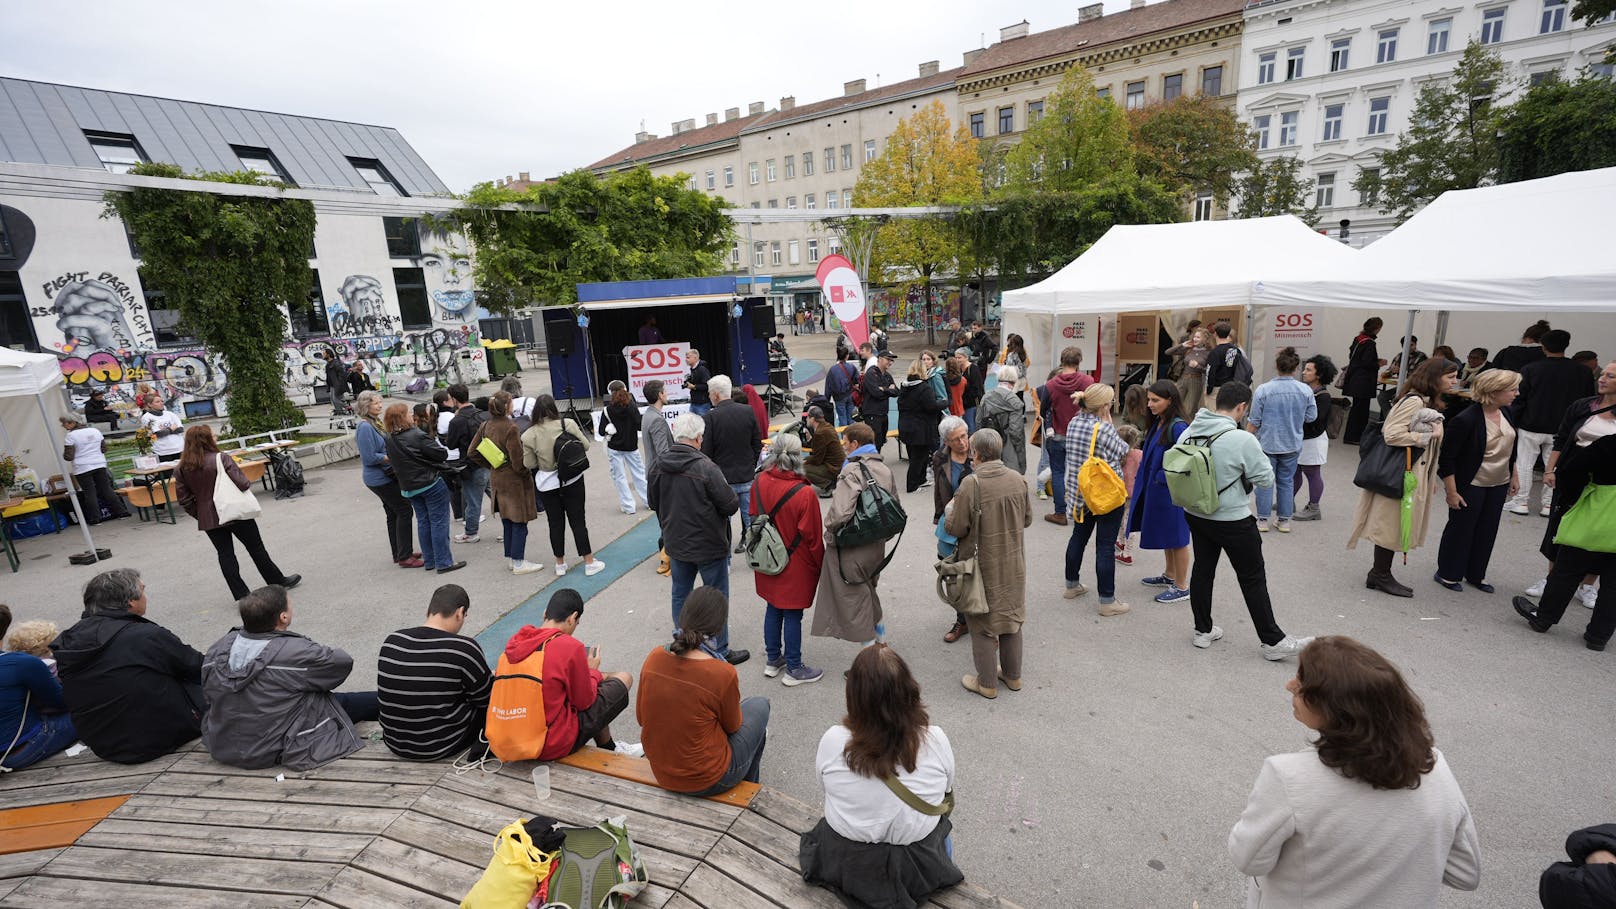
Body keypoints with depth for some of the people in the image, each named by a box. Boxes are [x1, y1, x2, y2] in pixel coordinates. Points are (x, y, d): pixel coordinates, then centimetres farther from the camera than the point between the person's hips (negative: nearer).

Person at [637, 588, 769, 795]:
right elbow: (732, 726, -8)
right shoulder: (723, 674, -27)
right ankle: (748, 788, 39)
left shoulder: (654, 657, -13)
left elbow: (641, 717, 1)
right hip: (707, 782, -5)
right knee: (760, 705, 19)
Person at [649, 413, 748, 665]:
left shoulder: (659, 466, -5)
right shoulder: (706, 468, -24)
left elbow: (654, 503, 9)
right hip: (708, 545, -6)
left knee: (680, 594, 20)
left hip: (675, 543, 6)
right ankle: (720, 651, 20)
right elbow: (731, 505, -20)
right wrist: (732, 493, 1)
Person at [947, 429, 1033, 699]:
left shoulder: (971, 484, -22)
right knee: (1011, 616, 21)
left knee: (982, 622, 11)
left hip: (983, 566, -5)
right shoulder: (1018, 480, -6)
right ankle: (1012, 675, 35)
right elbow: (1027, 519, 5)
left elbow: (956, 529, -18)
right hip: (1013, 564, 5)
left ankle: (987, 682, 23)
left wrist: (951, 509, 1)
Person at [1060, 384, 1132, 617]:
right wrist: (1109, 423, -5)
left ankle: (1071, 585, 34)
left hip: (1079, 492, 7)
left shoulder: (1073, 422, 0)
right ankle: (1107, 601, 8)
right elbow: (1121, 452, -8)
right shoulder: (1104, 429, -22)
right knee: (1106, 546, 0)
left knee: (1078, 536, 21)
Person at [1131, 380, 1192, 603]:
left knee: (1176, 537, 5)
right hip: (1155, 487, 9)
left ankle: (1182, 587, 19)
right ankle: (1169, 575, 39)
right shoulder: (1157, 422, 6)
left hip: (1171, 490, -9)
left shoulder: (1177, 426, -21)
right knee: (1165, 534, 22)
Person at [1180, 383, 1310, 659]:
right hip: (1233, 521, -5)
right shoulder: (1243, 440, -22)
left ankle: (1203, 630, 28)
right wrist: (1252, 464, 5)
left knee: (1202, 570, 16)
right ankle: (1273, 641, 21)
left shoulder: (1188, 433, -6)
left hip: (1195, 515, 5)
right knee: (1253, 579, 8)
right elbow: (1267, 478, -11)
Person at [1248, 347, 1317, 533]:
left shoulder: (1263, 390, -15)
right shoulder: (1306, 391, -9)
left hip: (1267, 443, -2)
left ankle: (1263, 520, 14)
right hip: (1292, 445, 2)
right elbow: (1311, 416, 1)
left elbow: (1254, 421, -10)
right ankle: (1285, 521, 21)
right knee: (1287, 481, 14)